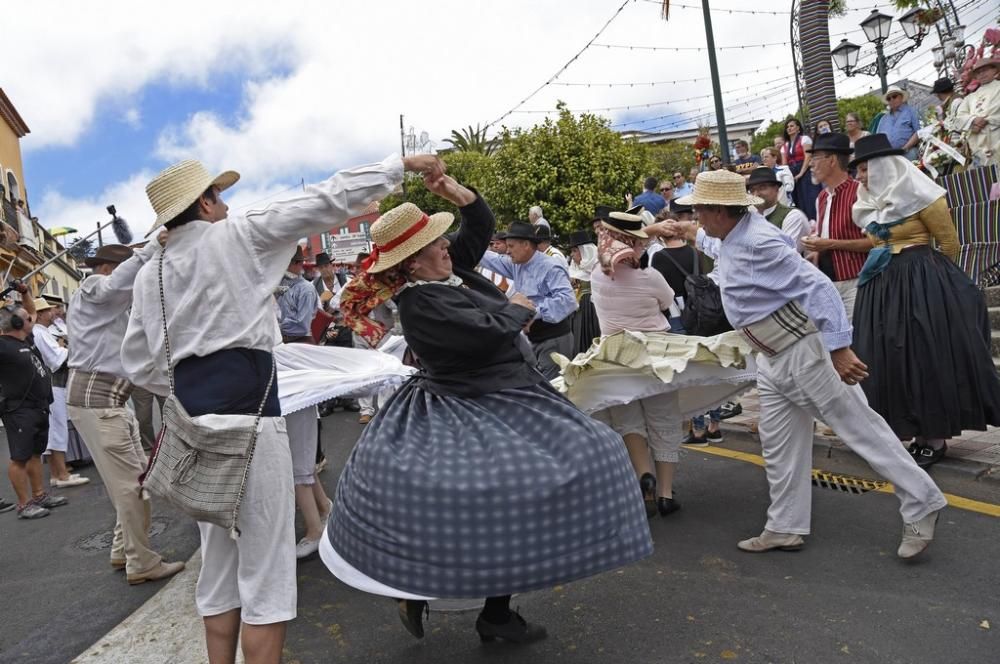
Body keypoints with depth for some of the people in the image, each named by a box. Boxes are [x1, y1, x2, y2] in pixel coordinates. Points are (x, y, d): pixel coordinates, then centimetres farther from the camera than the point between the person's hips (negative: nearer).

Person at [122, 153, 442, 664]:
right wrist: (402, 164, 0)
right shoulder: (233, 236, -2)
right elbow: (324, 201, -4)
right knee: (265, 568, 0)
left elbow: (139, 364, 15)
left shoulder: (149, 274, 14)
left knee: (218, 564, 17)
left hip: (193, 418, 7)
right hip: (247, 415, -7)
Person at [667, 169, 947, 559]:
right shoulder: (733, 236, 6)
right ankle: (785, 529, 23)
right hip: (772, 359, 10)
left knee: (860, 428, 1)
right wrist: (694, 236, 45)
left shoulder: (759, 244, -24)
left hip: (804, 353, -10)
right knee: (779, 446, 13)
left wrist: (838, 350, -31)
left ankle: (921, 506, 16)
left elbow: (817, 288, -28)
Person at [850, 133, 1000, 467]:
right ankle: (922, 433, 19)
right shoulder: (871, 203, 11)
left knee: (929, 359, -2)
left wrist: (924, 268, 8)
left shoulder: (918, 195, -10)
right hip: (883, 285, 8)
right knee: (892, 360, 7)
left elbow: (950, 243, -2)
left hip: (921, 282, -8)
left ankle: (936, 439, 8)